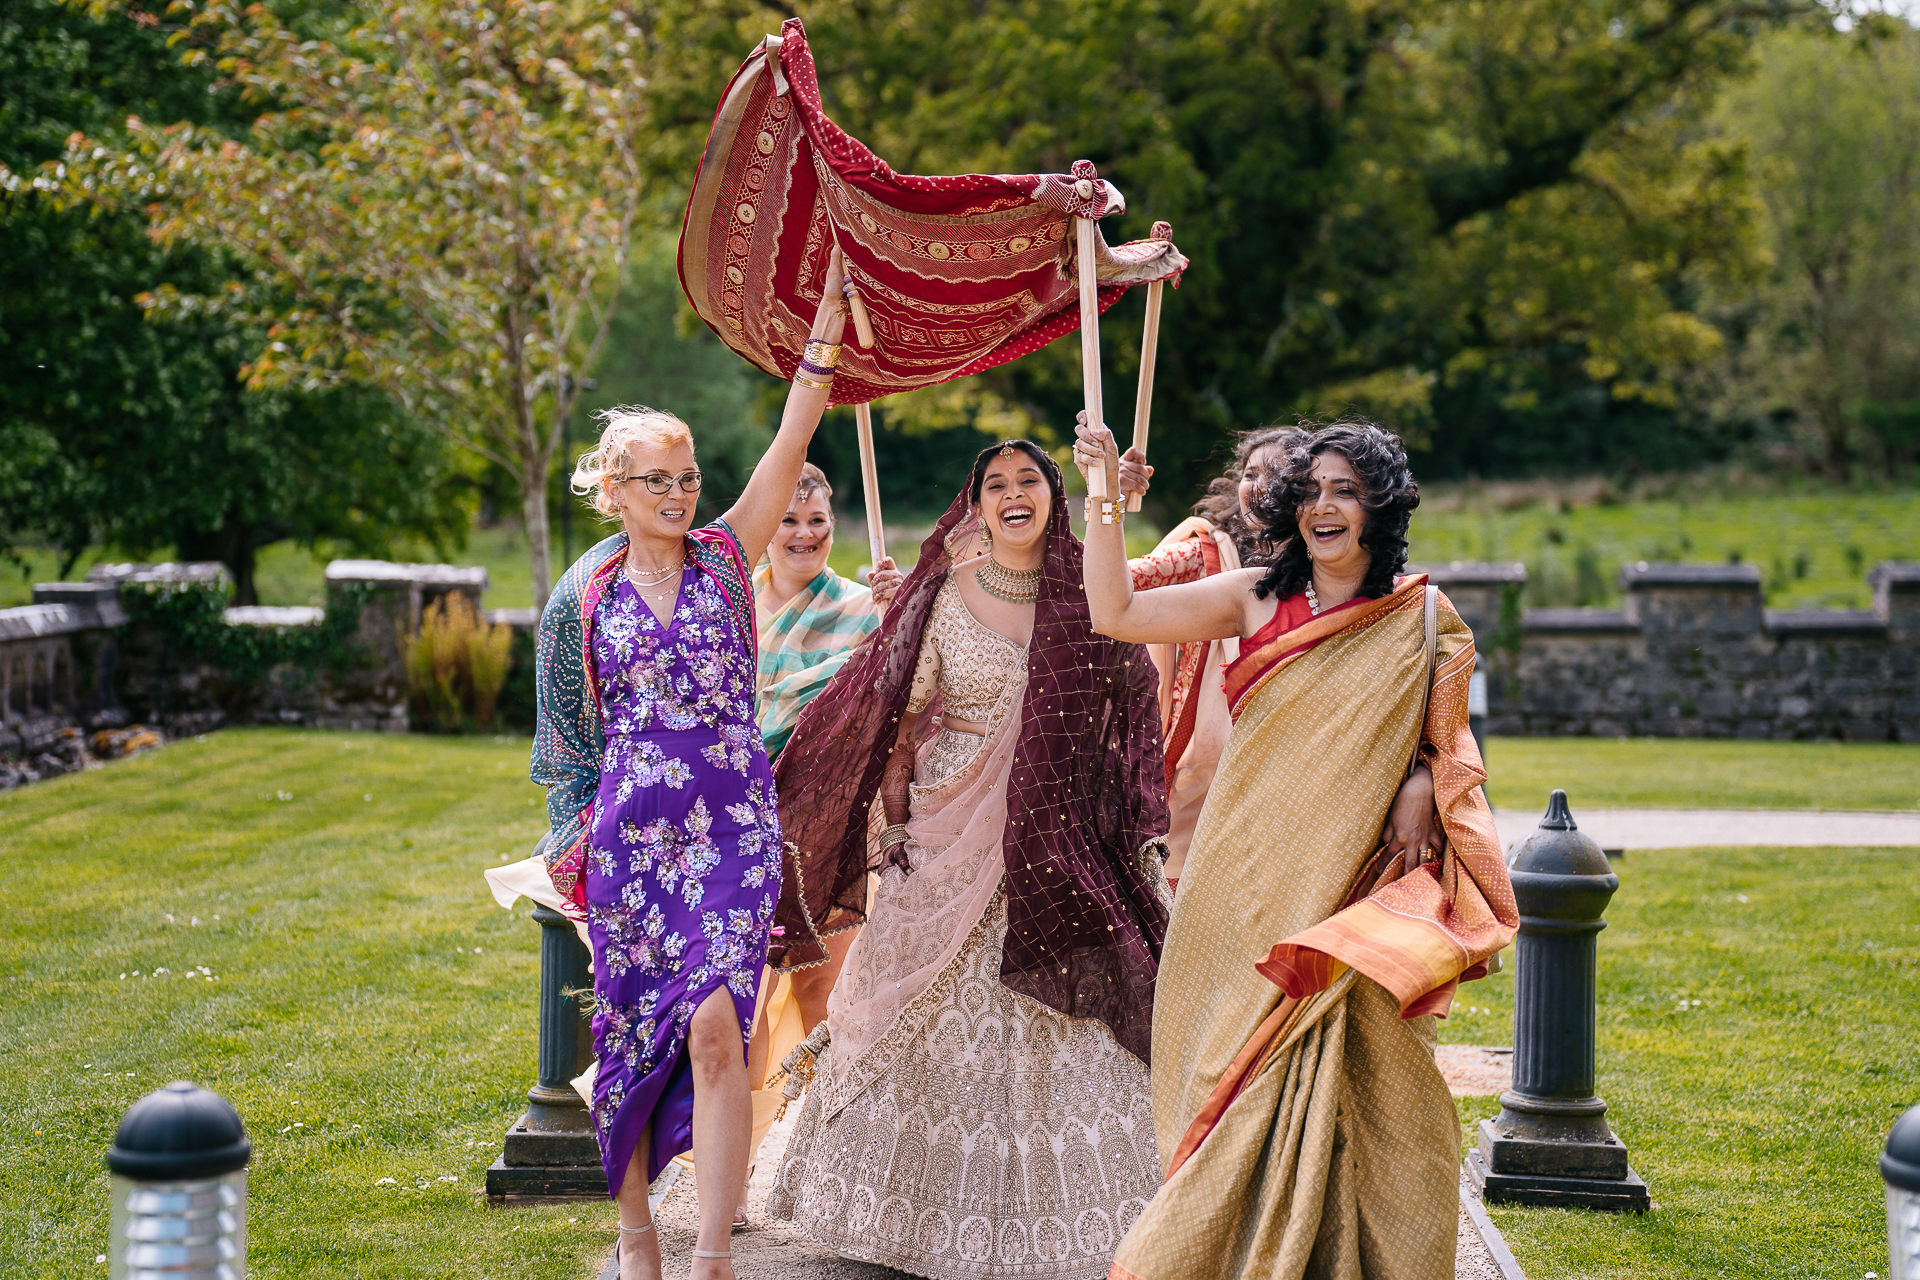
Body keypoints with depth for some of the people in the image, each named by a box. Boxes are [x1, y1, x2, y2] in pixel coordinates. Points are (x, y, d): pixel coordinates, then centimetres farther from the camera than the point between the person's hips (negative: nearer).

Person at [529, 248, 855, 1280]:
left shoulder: (726, 558, 4)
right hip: (629, 833, 1)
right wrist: (570, 843, 6)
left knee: (715, 1026, -14)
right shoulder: (581, 599, 5)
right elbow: (564, 735, 12)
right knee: (631, 1034, 5)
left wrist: (832, 300, -9)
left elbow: (794, 437, -3)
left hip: (734, 827, -1)